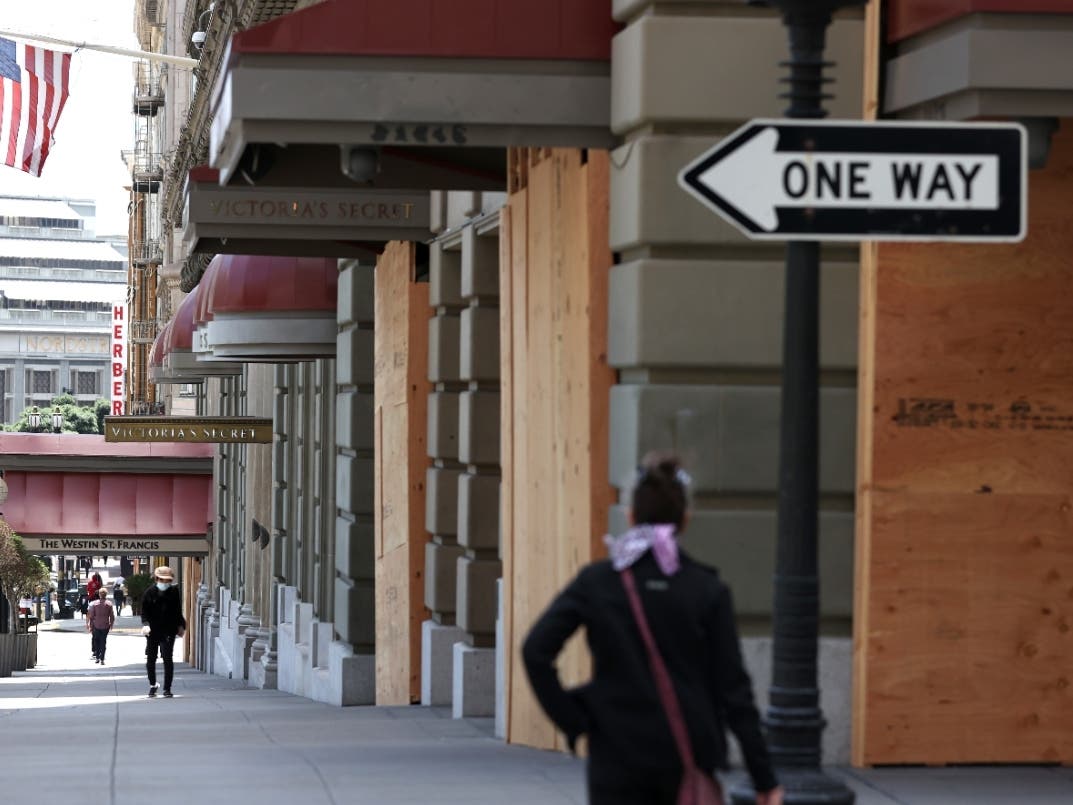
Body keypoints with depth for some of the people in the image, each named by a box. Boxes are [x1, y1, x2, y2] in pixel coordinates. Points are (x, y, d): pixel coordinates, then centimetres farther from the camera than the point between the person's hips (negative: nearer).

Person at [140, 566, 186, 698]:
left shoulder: (174, 592, 3)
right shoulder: (150, 593, -1)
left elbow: (178, 611, 13)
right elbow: (144, 611, -1)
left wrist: (180, 625, 11)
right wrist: (145, 624, -16)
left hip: (168, 631, -1)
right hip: (153, 631, 1)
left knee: (167, 659, -8)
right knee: (150, 659, 8)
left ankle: (167, 688, -1)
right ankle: (153, 685, 30)